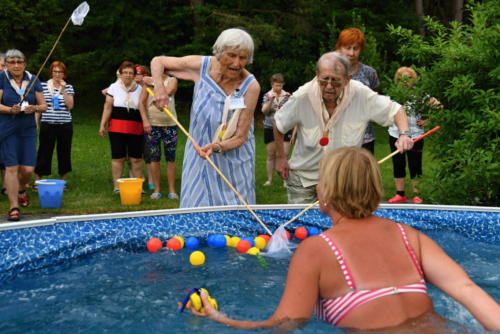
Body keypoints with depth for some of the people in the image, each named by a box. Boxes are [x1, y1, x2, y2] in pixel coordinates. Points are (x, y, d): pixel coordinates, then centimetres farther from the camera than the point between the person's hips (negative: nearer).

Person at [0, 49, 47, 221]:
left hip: (28, 130, 3)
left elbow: (43, 106, 6)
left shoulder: (33, 80, 5)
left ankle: (21, 189, 35)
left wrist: (34, 108, -15)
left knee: (28, 169, 0)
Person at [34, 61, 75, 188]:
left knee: (64, 152, 7)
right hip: (47, 124, -1)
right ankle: (38, 181, 9)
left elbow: (70, 106, -4)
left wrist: (63, 90, -11)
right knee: (44, 152, 0)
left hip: (65, 125, 2)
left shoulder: (68, 87, 6)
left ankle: (62, 181, 18)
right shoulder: (43, 86, 3)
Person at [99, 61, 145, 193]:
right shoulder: (114, 87, 5)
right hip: (117, 127, -1)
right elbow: (108, 107, 4)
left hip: (135, 128, 1)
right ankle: (117, 186, 8)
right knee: (118, 157, 0)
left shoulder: (139, 89, 9)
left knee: (136, 158, 0)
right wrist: (102, 125, 0)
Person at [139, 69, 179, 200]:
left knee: (171, 157, 3)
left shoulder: (172, 80, 6)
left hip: (170, 124, 0)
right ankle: (156, 190, 10)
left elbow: (168, 91, -17)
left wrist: (155, 84, -9)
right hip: (152, 124, 0)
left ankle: (172, 190, 10)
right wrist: (145, 120, -10)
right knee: (154, 157, 1)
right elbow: (142, 102, 0)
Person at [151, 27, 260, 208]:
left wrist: (217, 147, -33)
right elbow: (158, 61, 3)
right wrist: (159, 87, -15)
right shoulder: (202, 66, -11)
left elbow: (240, 137, -15)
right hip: (198, 161, 2)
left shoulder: (250, 86, -17)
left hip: (233, 165, -2)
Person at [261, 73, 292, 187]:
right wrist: (270, 101, -22)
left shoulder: (287, 95, 4)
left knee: (284, 155, -7)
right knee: (271, 155, 5)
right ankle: (269, 179, 13)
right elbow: (264, 111, -12)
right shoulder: (267, 96, 3)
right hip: (270, 129, 1)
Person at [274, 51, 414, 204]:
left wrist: (404, 134, -23)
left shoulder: (362, 95, -20)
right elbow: (279, 125, -3)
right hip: (303, 176, 0)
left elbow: (395, 110, -6)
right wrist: (281, 157, 2)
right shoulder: (302, 97, -20)